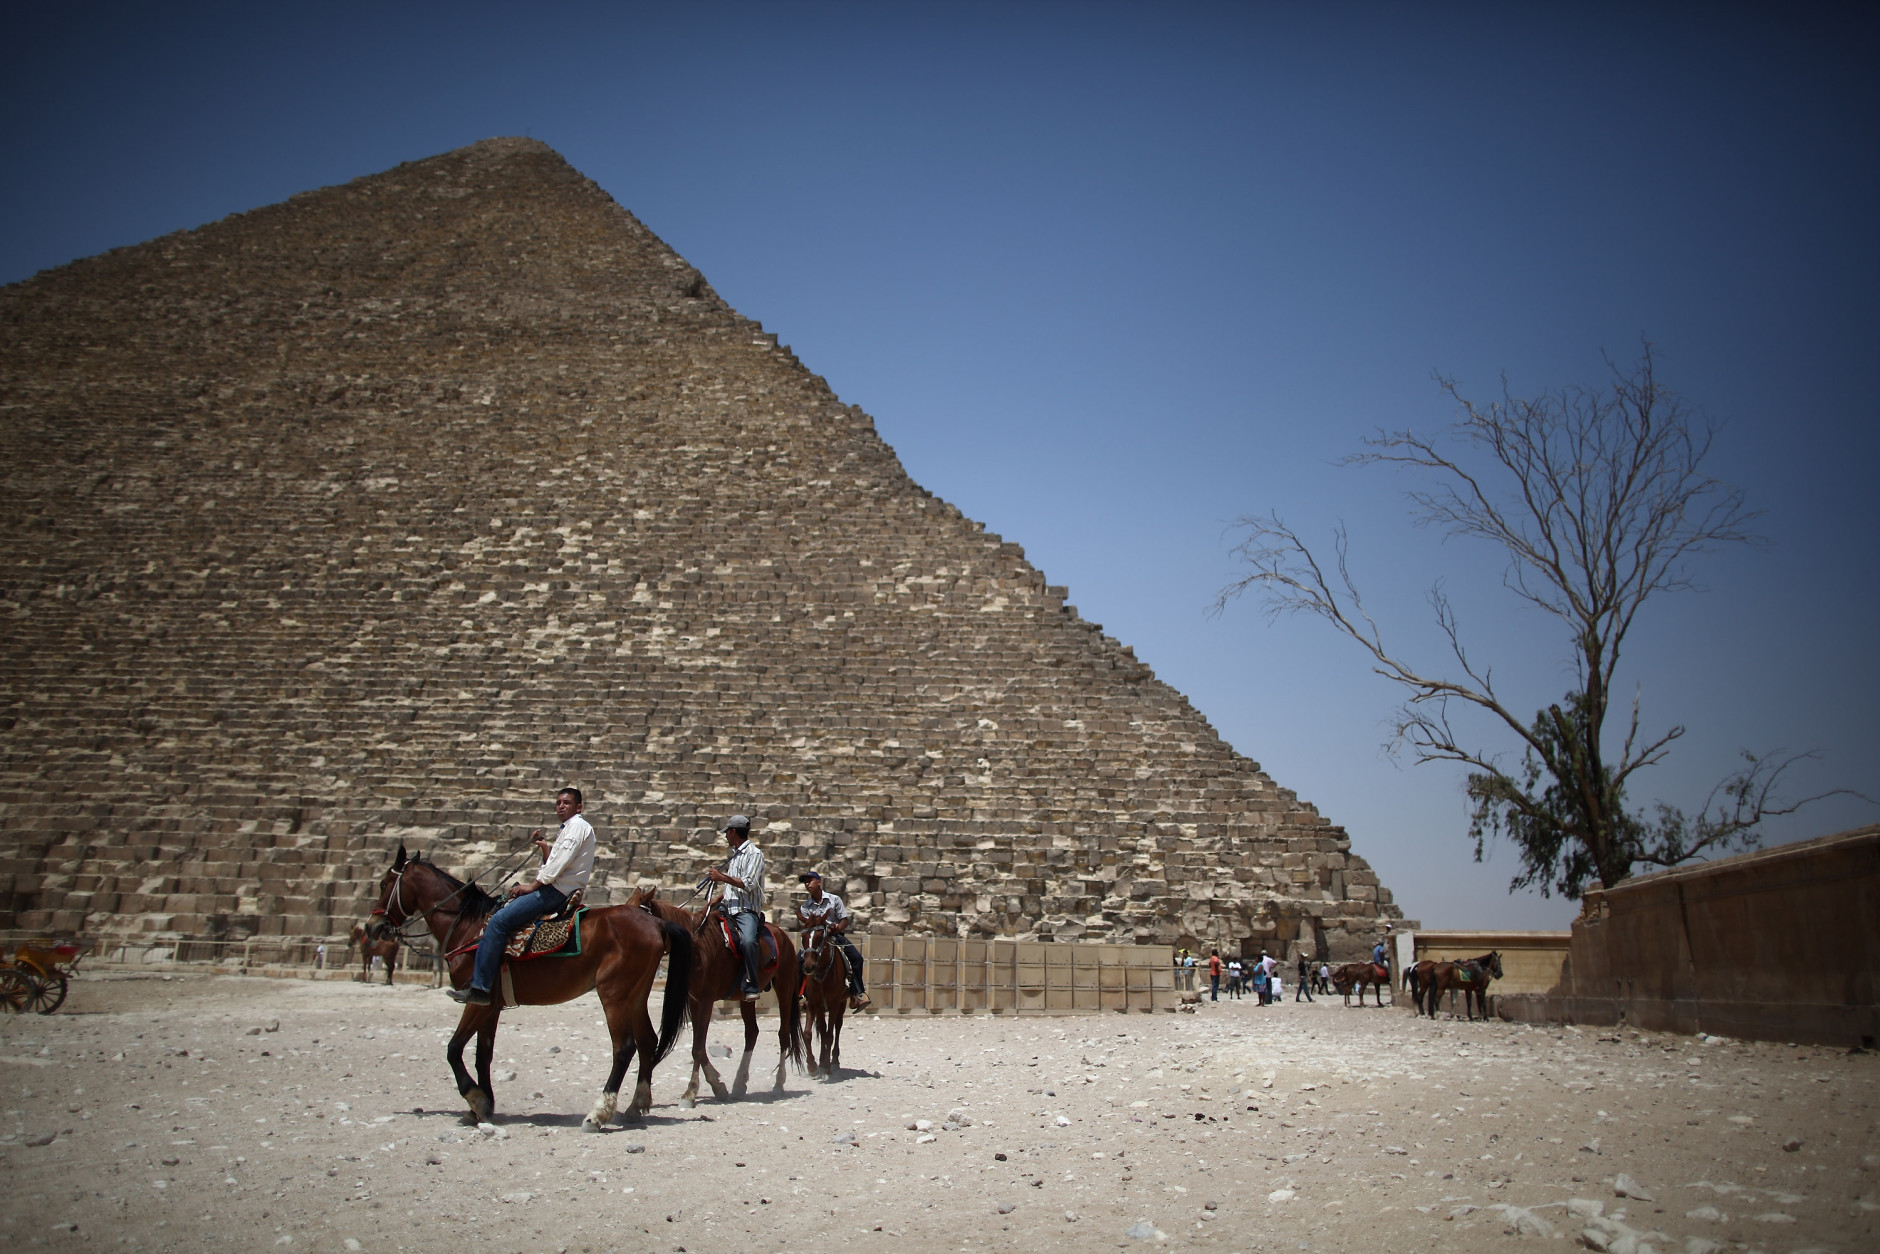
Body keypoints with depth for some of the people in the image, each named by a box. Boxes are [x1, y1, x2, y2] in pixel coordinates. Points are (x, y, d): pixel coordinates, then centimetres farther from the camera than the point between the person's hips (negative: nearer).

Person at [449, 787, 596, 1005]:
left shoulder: (578, 826, -5)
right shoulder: (567, 830, 27)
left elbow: (561, 862, -17)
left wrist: (534, 885, -15)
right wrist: (544, 847, 10)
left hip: (556, 892, -11)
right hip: (554, 890, 11)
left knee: (499, 921, -19)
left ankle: (479, 988, -22)